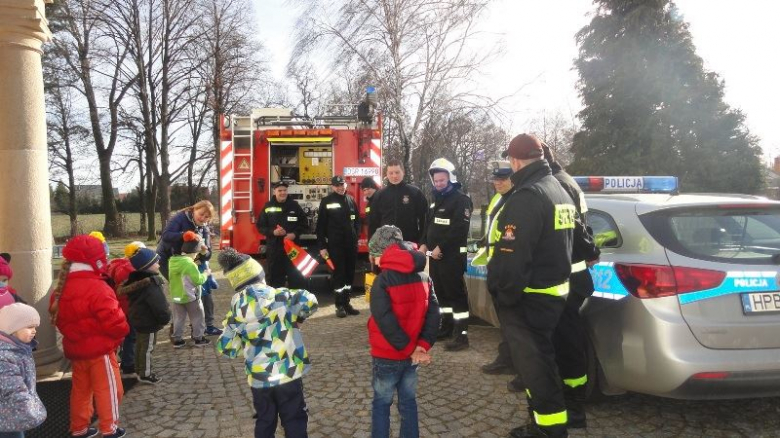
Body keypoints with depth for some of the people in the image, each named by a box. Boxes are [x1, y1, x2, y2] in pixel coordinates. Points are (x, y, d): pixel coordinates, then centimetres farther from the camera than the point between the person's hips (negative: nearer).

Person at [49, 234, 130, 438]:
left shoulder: (61, 289, 2)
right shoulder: (97, 288, -25)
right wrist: (123, 330, -6)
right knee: (108, 389, 7)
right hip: (99, 350, -8)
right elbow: (114, 322, -26)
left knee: (80, 389, 20)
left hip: (75, 349, 8)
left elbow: (59, 318, 14)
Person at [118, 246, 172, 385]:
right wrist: (165, 318, -13)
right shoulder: (151, 285, -29)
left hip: (138, 318, 10)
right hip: (148, 322, -10)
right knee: (147, 347, 4)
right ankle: (145, 374, 17)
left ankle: (139, 369, 37)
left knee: (140, 345, 22)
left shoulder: (135, 279, 1)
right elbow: (160, 306, -31)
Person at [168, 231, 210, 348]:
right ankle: (198, 338, 16)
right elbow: (198, 280, -21)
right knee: (197, 318, 10)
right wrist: (205, 274, -3)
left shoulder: (172, 261, 0)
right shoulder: (190, 264, -24)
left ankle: (177, 339, 20)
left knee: (178, 318, 16)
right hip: (191, 297, -7)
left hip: (176, 297, 7)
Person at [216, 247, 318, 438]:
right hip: (289, 373, -2)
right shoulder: (278, 295, -10)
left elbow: (226, 349, -1)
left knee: (264, 422, 21)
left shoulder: (236, 311, -4)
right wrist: (298, 319, 4)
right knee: (294, 421, 12)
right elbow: (309, 301, -14)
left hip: (259, 378, 2)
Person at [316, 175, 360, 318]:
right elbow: (321, 226, -3)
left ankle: (347, 303, 19)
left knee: (350, 274, 9)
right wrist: (322, 246, -7)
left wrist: (356, 236, 6)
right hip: (335, 245, -4)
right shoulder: (326, 202, -2)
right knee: (338, 274, 0)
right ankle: (340, 305, 8)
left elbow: (357, 220, 17)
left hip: (351, 245, 4)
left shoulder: (351, 200, 10)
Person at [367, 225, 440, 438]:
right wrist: (422, 345, -8)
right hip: (412, 355, 5)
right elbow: (433, 314, -4)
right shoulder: (423, 277, 0)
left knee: (381, 403, 12)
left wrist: (409, 349, -15)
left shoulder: (383, 281, -18)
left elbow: (385, 321, -23)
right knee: (408, 401, 19)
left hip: (387, 356, -5)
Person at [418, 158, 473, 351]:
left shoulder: (461, 199, -10)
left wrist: (440, 247, -19)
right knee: (441, 291, 15)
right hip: (435, 254, 9)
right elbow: (429, 225, 24)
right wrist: (424, 244, 7)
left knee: (456, 293, -8)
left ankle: (461, 335, -5)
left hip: (452, 255, -9)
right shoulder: (436, 199, 18)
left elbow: (459, 229, -20)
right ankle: (447, 325, 27)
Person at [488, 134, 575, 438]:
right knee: (538, 359, 20)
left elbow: (510, 254, -26)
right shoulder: (559, 191, 13)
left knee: (534, 365, 1)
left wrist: (502, 292, -16)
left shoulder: (527, 197, -21)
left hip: (528, 297, -10)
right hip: (554, 292, 10)